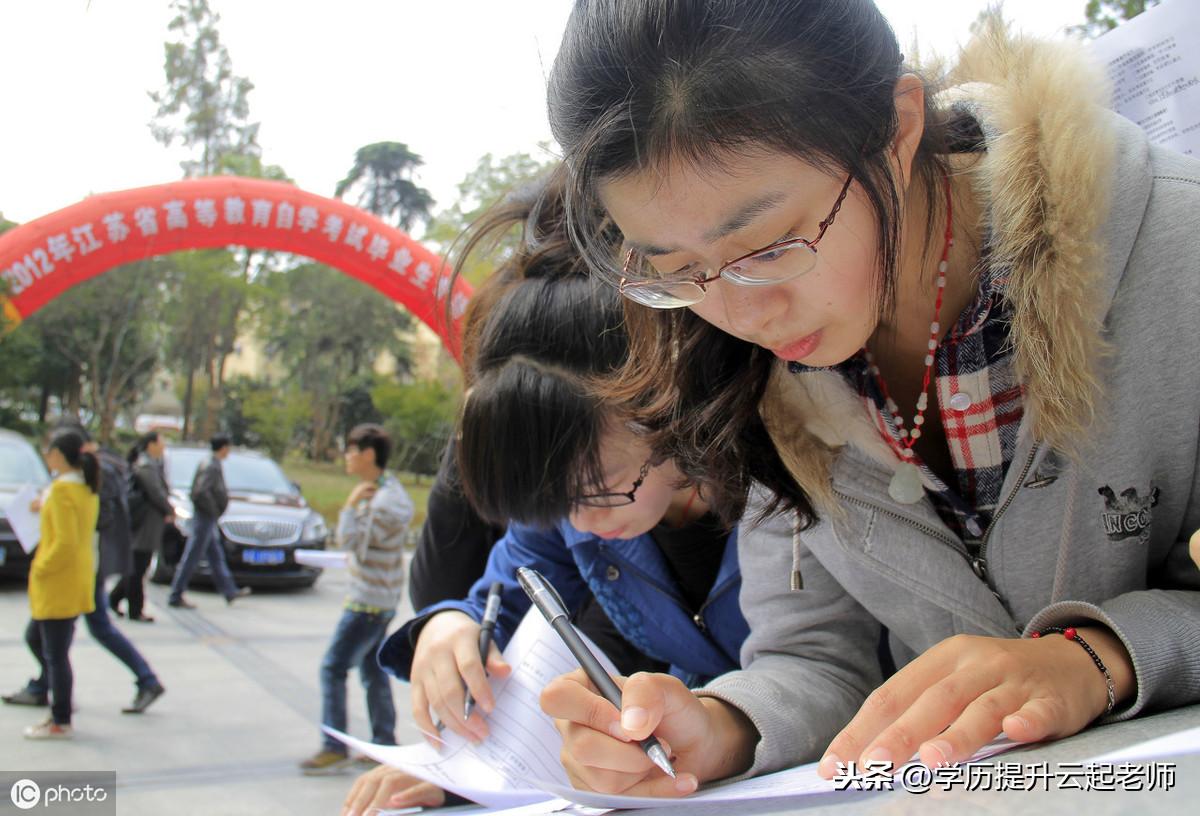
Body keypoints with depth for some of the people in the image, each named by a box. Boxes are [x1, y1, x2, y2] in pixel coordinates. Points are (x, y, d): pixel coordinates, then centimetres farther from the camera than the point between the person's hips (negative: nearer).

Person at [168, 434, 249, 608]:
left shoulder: (208, 464, 12)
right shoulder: (212, 467, -18)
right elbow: (201, 491, -28)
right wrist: (214, 510, -19)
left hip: (209, 521, 10)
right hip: (205, 517, -10)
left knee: (216, 556, 15)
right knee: (191, 558, -4)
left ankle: (229, 591, 23)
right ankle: (176, 596, 2)